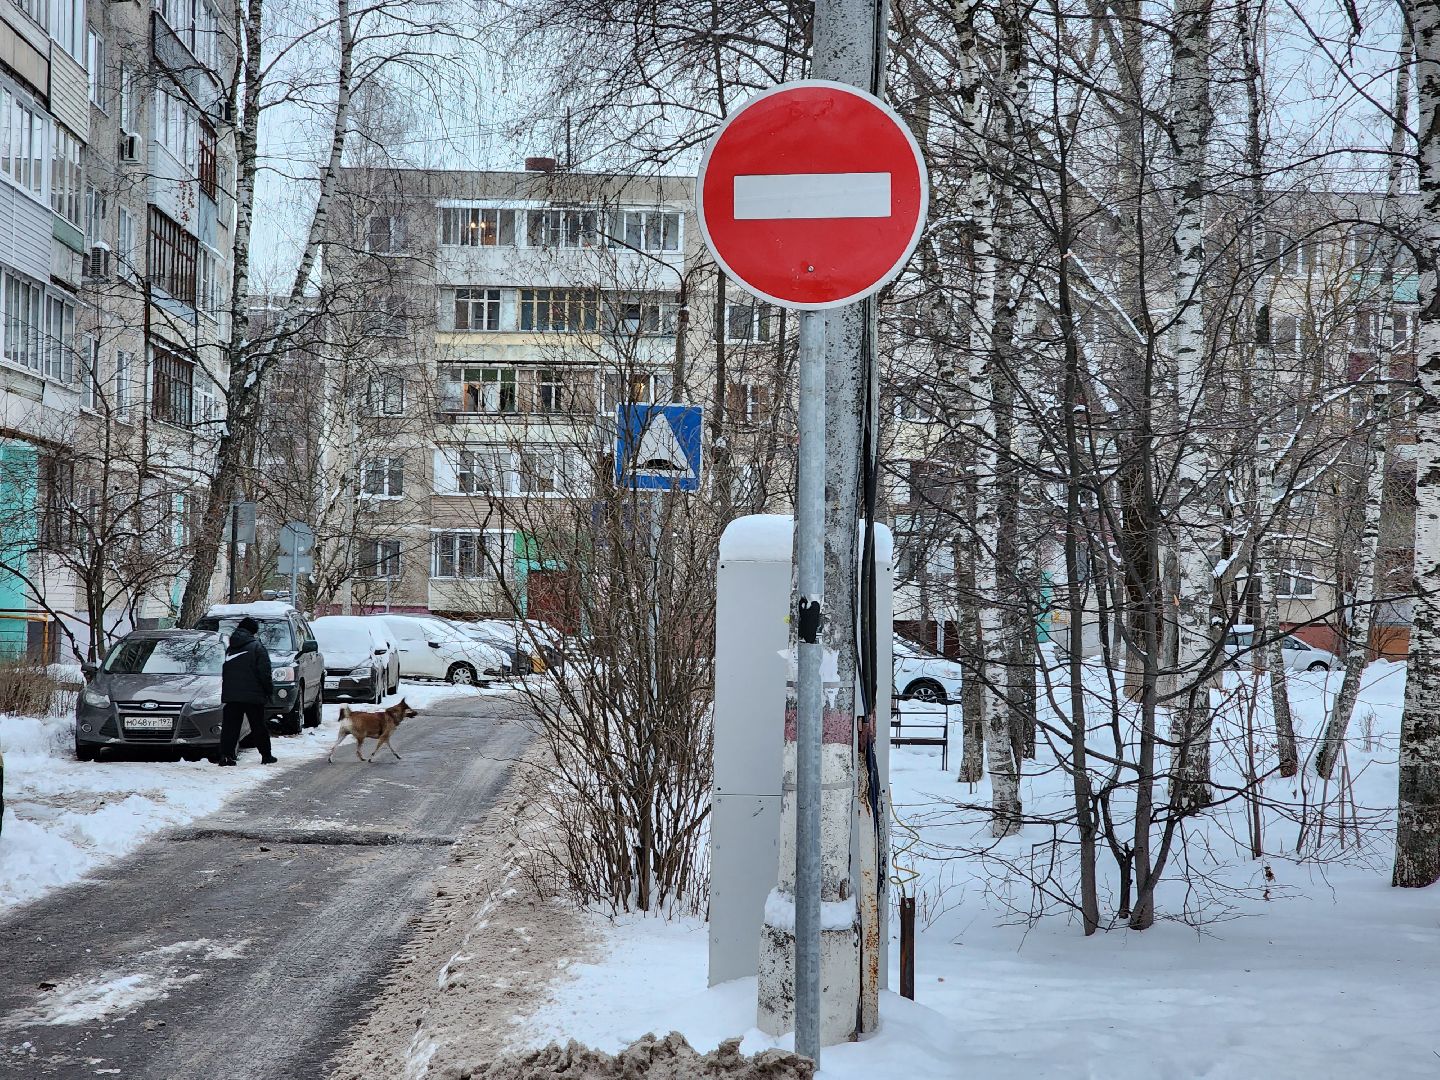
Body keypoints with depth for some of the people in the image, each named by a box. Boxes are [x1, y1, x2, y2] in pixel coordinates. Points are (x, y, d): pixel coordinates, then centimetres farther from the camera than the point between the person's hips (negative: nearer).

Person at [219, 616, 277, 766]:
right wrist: (269, 689, 1)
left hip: (230, 695, 4)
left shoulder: (230, 648, 12)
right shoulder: (256, 646, -5)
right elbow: (264, 671, -10)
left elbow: (224, 672, 15)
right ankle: (266, 755, 12)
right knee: (259, 727, 6)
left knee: (229, 726, 2)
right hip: (253, 695, -4)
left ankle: (225, 755, -9)